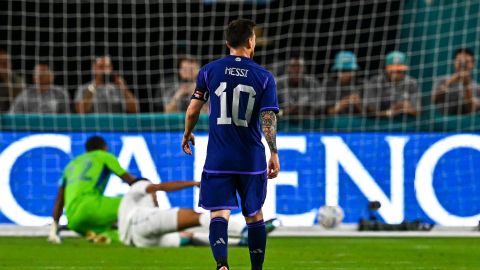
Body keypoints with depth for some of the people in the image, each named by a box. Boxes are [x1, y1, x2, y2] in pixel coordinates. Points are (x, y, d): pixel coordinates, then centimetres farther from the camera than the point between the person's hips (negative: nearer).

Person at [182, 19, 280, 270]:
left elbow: (192, 110, 2)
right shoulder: (264, 76, -3)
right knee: (254, 215, 15)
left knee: (219, 213, -4)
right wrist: (274, 153, 0)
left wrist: (187, 134, 21)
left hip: (218, 158, 0)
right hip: (252, 159, 0)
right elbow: (268, 118, -8)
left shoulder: (209, 70, -1)